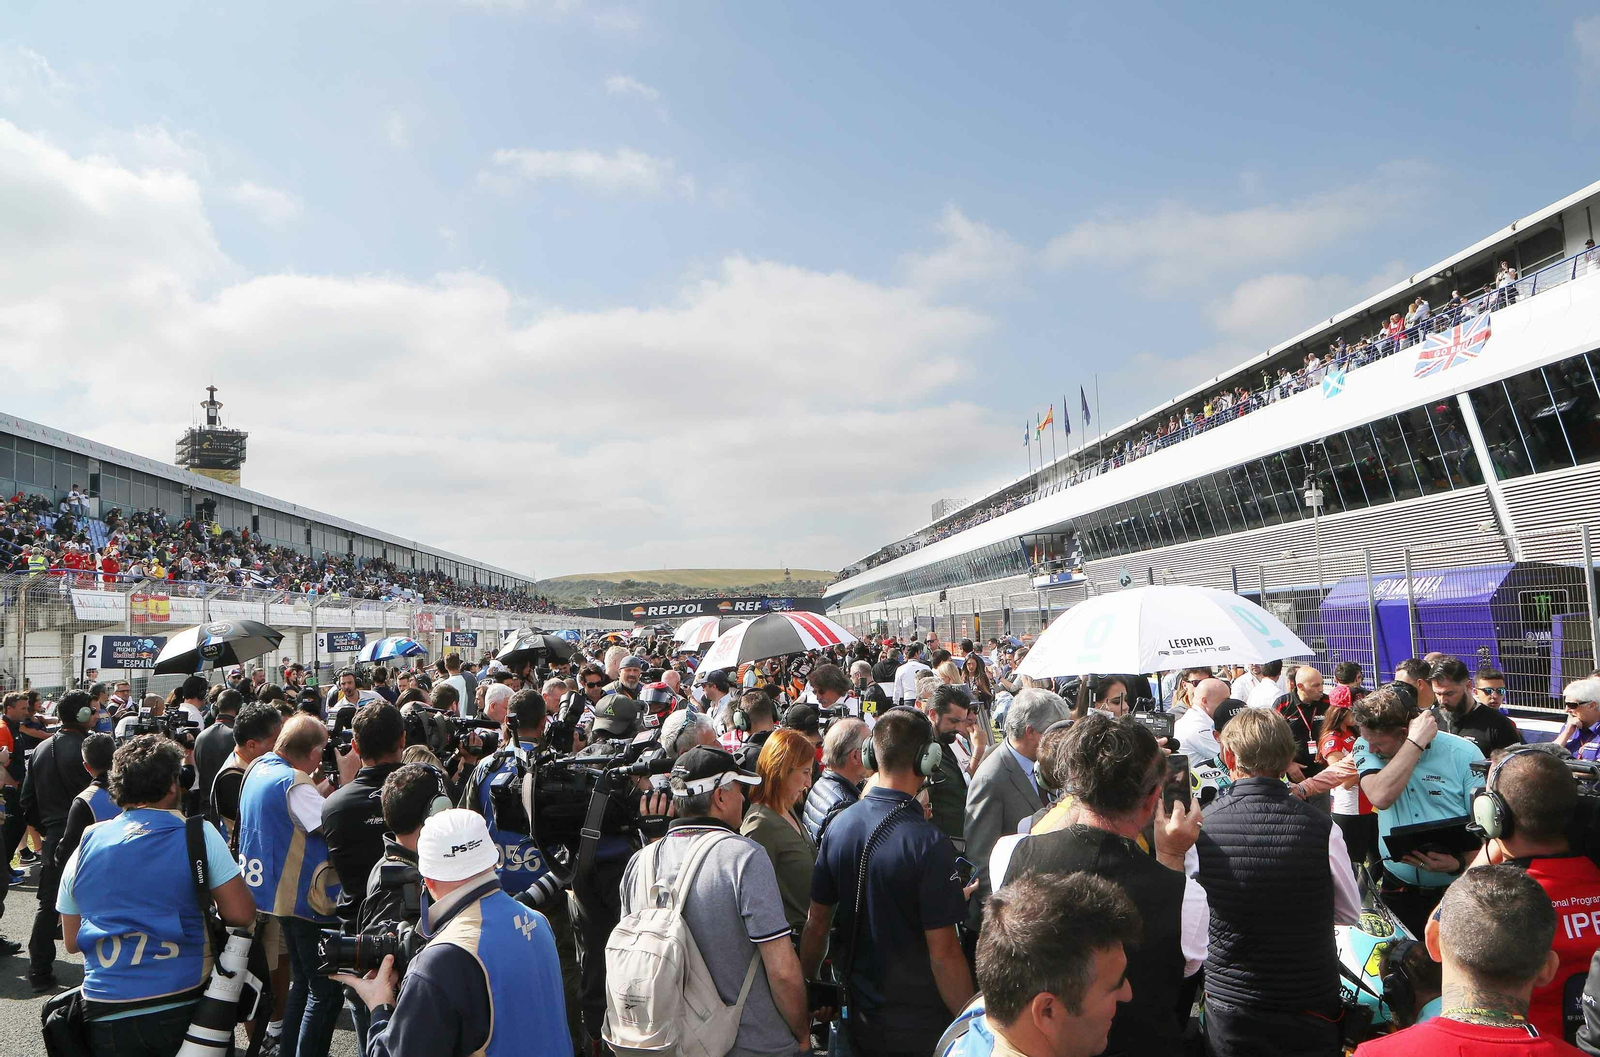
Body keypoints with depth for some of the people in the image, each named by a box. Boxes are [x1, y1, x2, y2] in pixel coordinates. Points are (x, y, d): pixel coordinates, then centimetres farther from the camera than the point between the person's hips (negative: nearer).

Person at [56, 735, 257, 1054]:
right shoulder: (198, 834, -8)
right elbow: (241, 916, -10)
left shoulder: (84, 847, 4)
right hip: (185, 1007, -3)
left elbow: (71, 942, 14)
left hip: (106, 1017, 4)